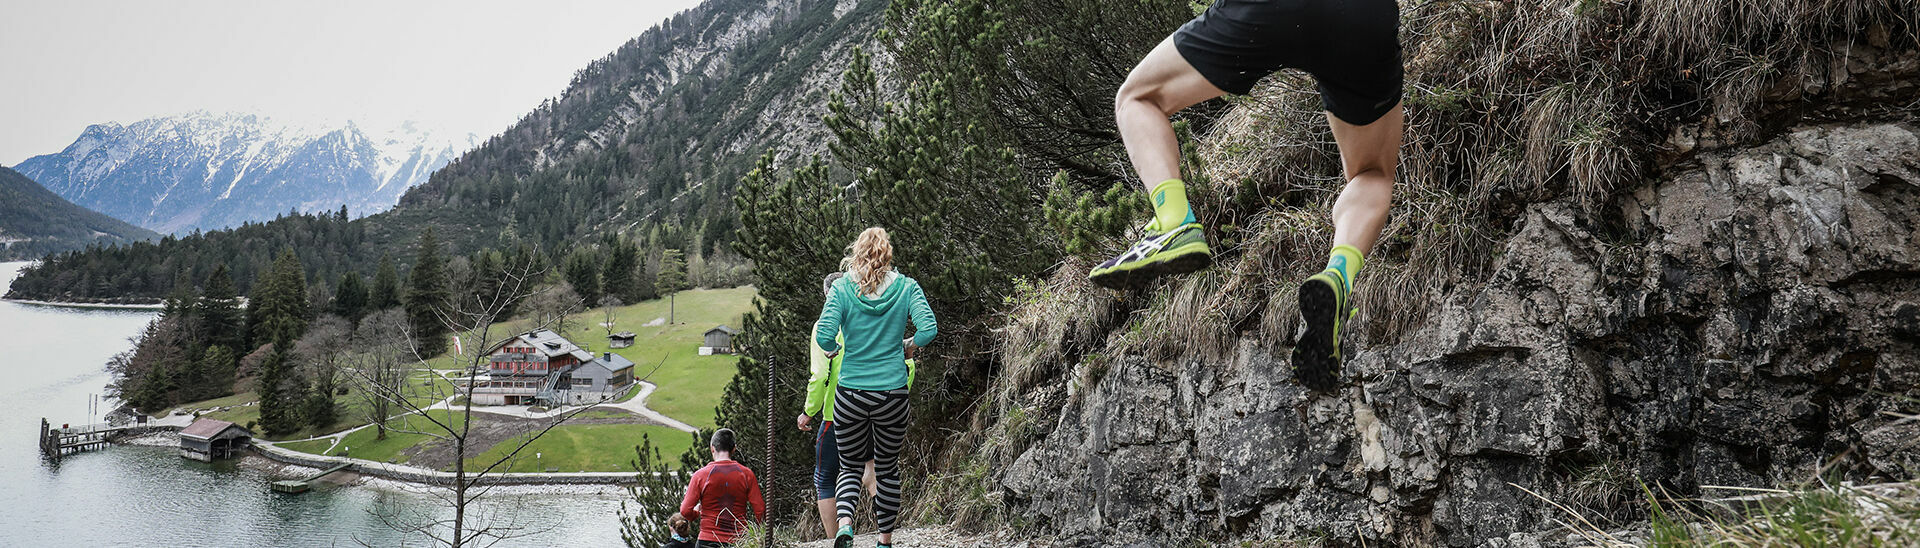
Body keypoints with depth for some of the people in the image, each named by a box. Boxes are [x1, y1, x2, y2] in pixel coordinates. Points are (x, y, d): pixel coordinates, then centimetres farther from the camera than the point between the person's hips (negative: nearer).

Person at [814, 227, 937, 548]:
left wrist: (834, 350, 8)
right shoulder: (906, 287, -2)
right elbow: (929, 329, -14)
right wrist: (908, 346, 6)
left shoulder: (842, 288, -4)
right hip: (893, 395, 1)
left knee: (850, 467, 15)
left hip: (850, 395, 0)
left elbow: (823, 336, -14)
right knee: (887, 468, 17)